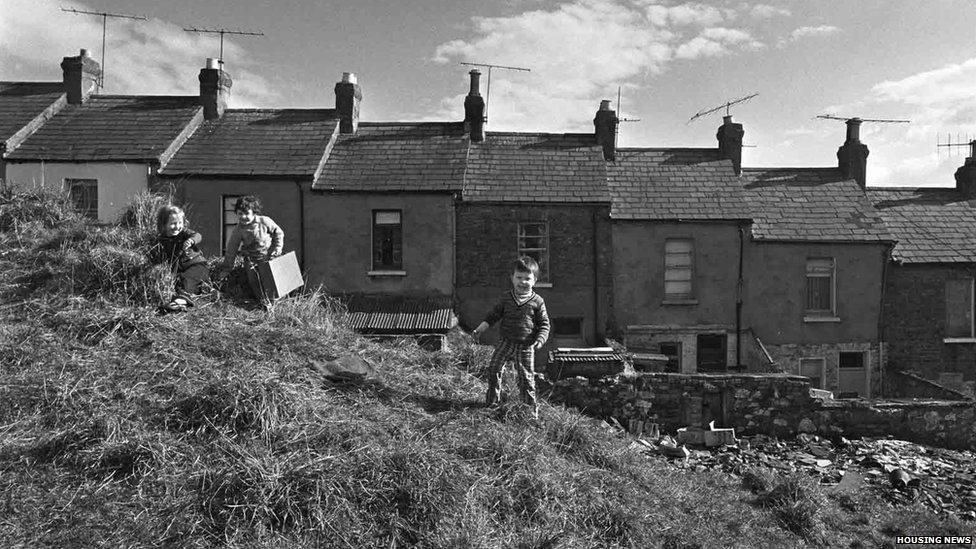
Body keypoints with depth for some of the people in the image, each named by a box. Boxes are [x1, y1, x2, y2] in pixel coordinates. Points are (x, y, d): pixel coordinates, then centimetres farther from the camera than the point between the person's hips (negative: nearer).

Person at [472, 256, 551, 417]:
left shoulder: (537, 301, -6)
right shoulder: (505, 298, 1)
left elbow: (544, 324, -2)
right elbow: (494, 315, 9)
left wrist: (540, 340, -16)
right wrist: (480, 328, 1)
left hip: (525, 346, -2)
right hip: (505, 342, 3)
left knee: (526, 377, 3)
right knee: (493, 369, 2)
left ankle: (531, 406, 20)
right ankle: (492, 401, 19)